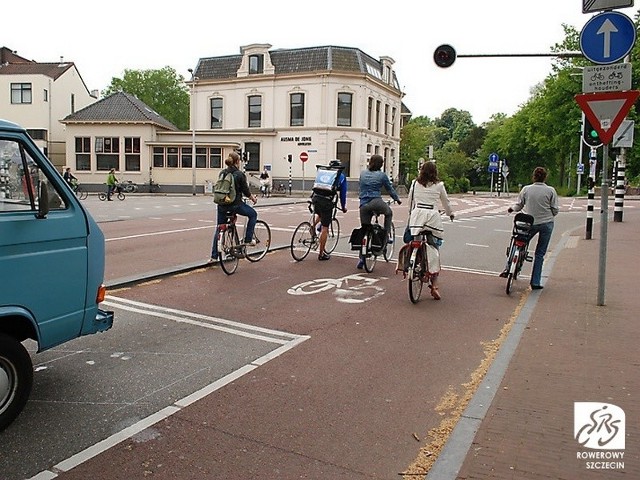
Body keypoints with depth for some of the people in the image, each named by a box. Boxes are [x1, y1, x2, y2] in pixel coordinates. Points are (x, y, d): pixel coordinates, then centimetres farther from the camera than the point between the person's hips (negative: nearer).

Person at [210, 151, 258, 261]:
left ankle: (214, 256, 15)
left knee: (219, 228, 15)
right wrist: (254, 198, 15)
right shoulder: (240, 174, -9)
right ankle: (248, 240, 15)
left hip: (222, 204, 6)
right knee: (253, 214, 18)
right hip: (235, 204, -6)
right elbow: (246, 191, -5)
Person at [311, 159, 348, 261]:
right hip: (327, 202, -4)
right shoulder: (341, 177, 14)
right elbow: (342, 193, 15)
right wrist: (343, 207, 29)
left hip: (316, 198, 4)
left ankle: (313, 225, 9)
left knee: (320, 214, 38)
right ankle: (321, 254, 9)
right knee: (325, 228, 4)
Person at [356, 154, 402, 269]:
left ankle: (362, 258, 7)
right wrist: (397, 199, 27)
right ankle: (387, 235, 17)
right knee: (389, 213, 31)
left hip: (363, 205, 4)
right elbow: (390, 189, 12)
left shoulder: (363, 173, 14)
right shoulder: (382, 175, 2)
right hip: (376, 202, -3)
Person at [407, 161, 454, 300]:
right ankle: (434, 285, 1)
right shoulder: (439, 185, 8)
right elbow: (446, 202, 20)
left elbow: (410, 201, 17)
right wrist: (451, 213, 38)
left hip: (417, 214, 1)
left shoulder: (415, 183, 11)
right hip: (432, 216, -1)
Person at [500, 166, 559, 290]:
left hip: (530, 223, 0)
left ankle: (508, 269, 9)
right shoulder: (551, 190, -5)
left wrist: (511, 209, 25)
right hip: (547, 224, 0)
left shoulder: (526, 189, -3)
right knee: (540, 254, 6)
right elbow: (555, 210, -3)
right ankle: (535, 282, 9)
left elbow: (519, 205, 3)